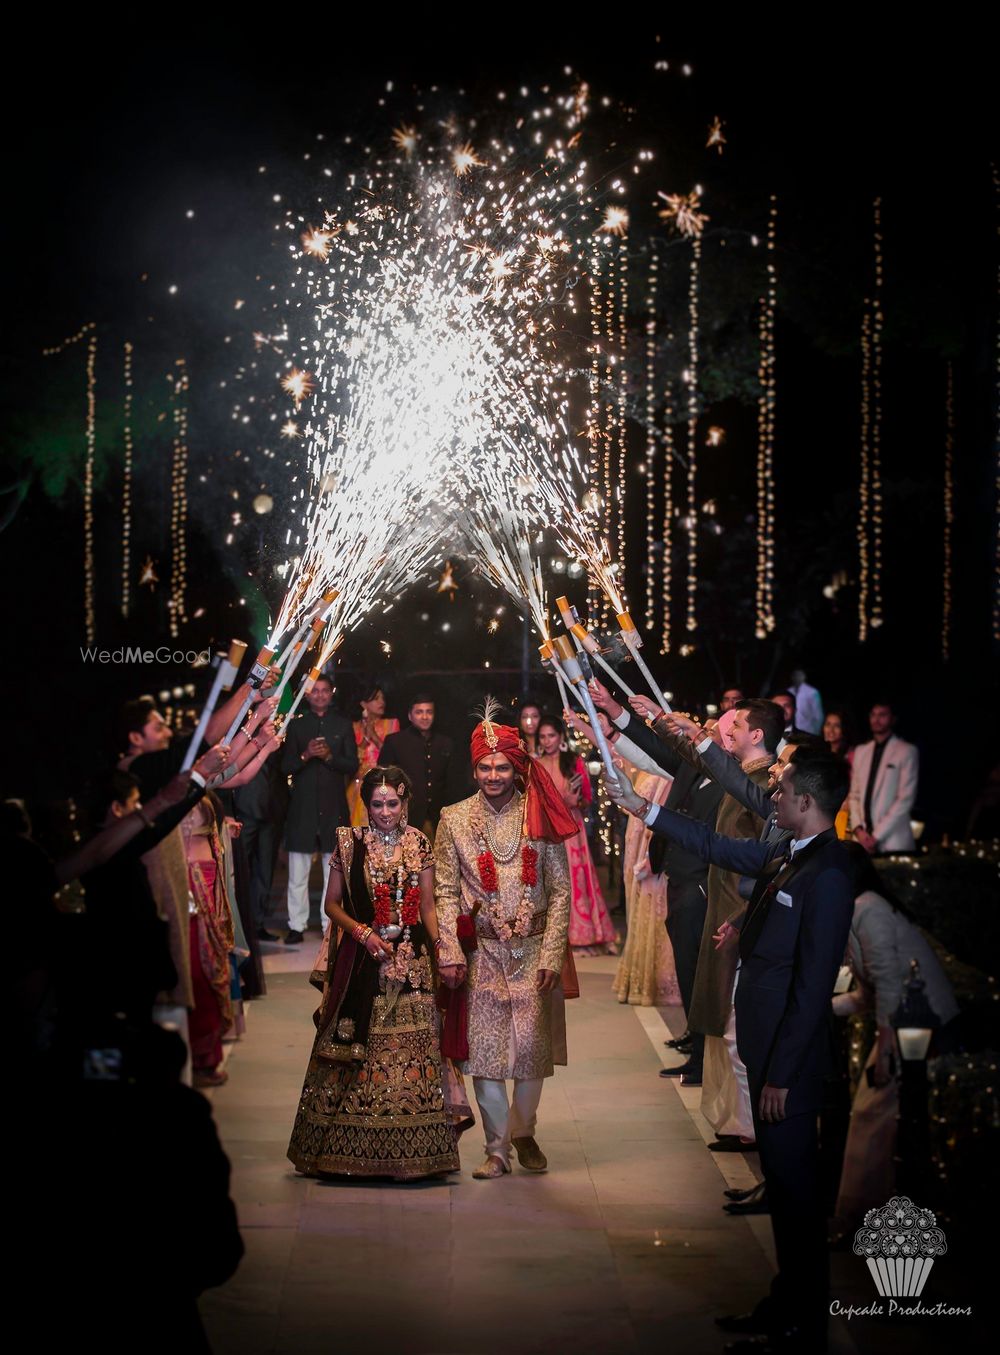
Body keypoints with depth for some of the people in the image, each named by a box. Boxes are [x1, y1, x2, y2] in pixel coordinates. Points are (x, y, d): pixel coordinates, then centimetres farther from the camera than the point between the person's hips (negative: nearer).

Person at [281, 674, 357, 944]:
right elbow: (286, 767, 5)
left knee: (334, 871, 1)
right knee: (298, 873, -1)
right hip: (302, 806, 0)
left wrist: (329, 756, -12)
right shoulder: (297, 725, 9)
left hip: (333, 806, 0)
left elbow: (353, 765, 5)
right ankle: (296, 925, 4)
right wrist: (305, 756, -14)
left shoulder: (343, 725, 10)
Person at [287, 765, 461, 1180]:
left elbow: (428, 908, 9)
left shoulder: (420, 846, 6)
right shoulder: (349, 843, 2)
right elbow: (332, 904, 6)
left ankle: (405, 1153, 4)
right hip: (360, 961, -1)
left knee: (409, 1050, -3)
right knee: (356, 1052, -1)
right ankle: (349, 1151, 7)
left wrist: (442, 950, -6)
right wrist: (363, 932, -9)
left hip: (410, 963, 1)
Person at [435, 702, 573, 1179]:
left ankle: (523, 1132, 23)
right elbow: (446, 892, 3)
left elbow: (560, 891, 1)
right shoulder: (454, 820, 3)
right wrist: (450, 952, -6)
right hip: (481, 952, 0)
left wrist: (551, 955, -6)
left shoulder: (539, 818, 1)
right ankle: (497, 1149, 11)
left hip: (534, 951, 0)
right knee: (484, 1048, 0)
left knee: (532, 1046, -1)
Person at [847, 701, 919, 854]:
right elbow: (854, 794, 14)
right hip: (862, 840, 4)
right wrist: (858, 829, -3)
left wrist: (877, 836, -11)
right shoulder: (860, 751, 16)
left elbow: (906, 799, -6)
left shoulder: (907, 752, 1)